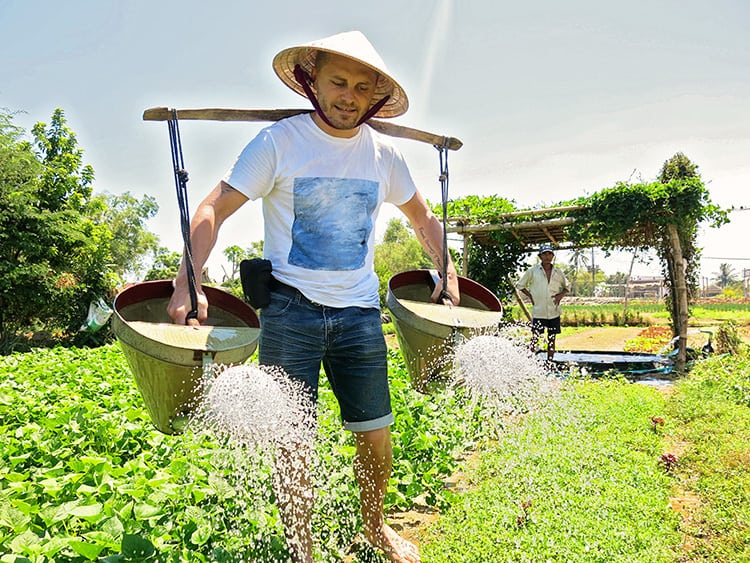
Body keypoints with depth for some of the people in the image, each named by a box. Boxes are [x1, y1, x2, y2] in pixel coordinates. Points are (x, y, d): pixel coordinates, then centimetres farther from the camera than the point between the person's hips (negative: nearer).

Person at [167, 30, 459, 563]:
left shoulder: (383, 154, 6)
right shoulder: (280, 141, -6)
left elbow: (422, 215, 21)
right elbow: (215, 208, -8)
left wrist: (448, 272, 14)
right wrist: (186, 284, -19)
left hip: (359, 312, 3)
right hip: (290, 309, -3)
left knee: (376, 433, 8)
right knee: (292, 441, 4)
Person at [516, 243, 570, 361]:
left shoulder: (558, 272, 7)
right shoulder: (532, 271, -1)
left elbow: (567, 286, 22)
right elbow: (520, 285, 9)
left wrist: (561, 295, 4)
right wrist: (530, 296, -1)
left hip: (554, 311, 3)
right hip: (538, 311, -3)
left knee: (552, 338, 8)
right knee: (535, 338, -3)